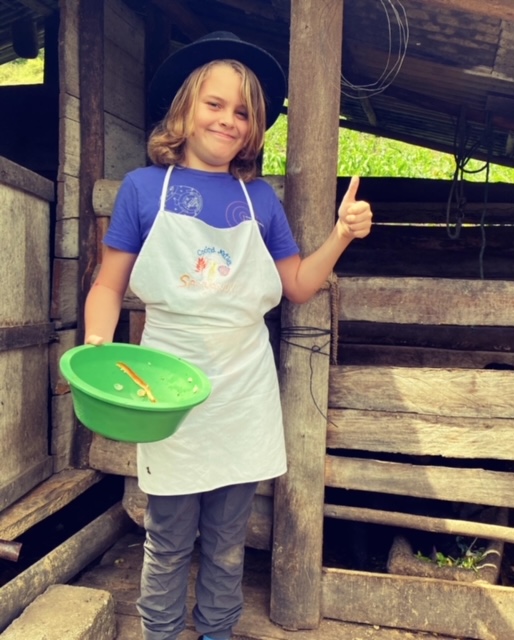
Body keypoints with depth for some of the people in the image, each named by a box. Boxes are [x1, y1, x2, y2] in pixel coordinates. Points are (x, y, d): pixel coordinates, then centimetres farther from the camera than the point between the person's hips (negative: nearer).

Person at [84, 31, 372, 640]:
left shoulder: (259, 197, 6)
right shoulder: (143, 187, -1)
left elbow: (298, 285, 9)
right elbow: (110, 284, 0)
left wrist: (342, 234, -4)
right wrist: (97, 346, -16)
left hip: (244, 391, 3)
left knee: (228, 544, 16)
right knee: (169, 542, 11)